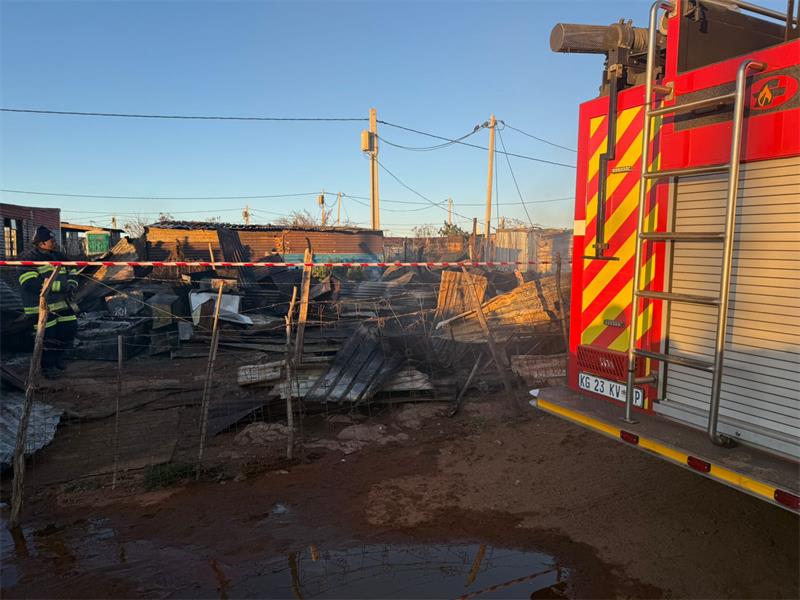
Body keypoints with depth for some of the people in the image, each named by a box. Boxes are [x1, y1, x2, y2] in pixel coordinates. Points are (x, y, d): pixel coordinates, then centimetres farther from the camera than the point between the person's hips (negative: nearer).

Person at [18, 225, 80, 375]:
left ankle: (58, 356, 34)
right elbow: (30, 283, -25)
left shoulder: (58, 256, 10)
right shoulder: (28, 258, -12)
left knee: (70, 329, 9)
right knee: (47, 336, -1)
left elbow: (72, 273, 19)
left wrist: (71, 285, -4)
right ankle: (48, 366, 19)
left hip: (62, 303, 7)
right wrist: (59, 286, -27)